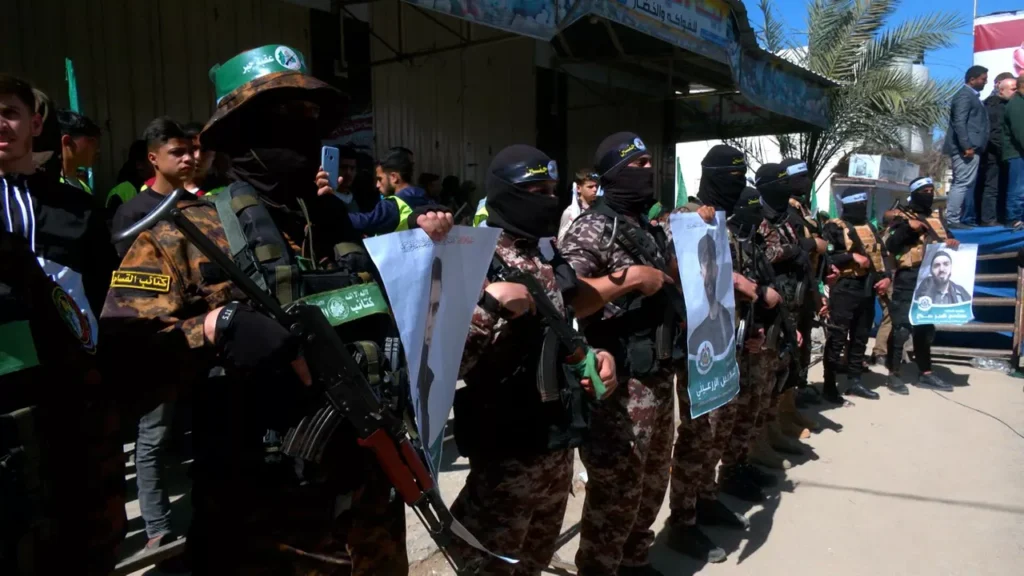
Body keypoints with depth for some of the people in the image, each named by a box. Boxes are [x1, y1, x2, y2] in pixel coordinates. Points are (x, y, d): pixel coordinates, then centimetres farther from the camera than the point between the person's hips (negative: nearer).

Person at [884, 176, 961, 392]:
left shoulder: (937, 217, 18)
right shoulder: (902, 217, 0)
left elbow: (949, 238, 22)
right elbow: (890, 245, -10)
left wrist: (953, 242, 0)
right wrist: (907, 227, -20)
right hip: (908, 278, -7)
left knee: (926, 327, 12)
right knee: (902, 326, -9)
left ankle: (926, 373, 20)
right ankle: (894, 373, -3)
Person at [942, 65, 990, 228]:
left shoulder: (971, 95, 21)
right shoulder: (965, 95, -10)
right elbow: (959, 123, -19)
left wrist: (969, 146, 16)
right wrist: (967, 146, -23)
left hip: (970, 148, 10)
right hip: (967, 149, -10)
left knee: (963, 184, 11)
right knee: (963, 184, -10)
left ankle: (957, 218, 15)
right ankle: (952, 220, -9)